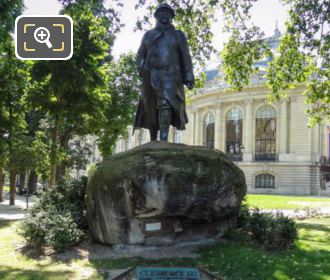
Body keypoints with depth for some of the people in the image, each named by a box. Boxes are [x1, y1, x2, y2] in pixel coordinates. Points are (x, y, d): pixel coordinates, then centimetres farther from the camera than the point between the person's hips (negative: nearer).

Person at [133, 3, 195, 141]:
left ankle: (163, 140, -32)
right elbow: (140, 55, 15)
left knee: (166, 104, -22)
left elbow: (186, 57, 8)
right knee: (151, 109, 4)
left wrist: (189, 77, -2)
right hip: (152, 76, 3)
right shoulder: (148, 35, 18)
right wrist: (142, 70, -5)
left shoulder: (178, 35, 13)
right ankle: (153, 141, 16)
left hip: (170, 76, -3)